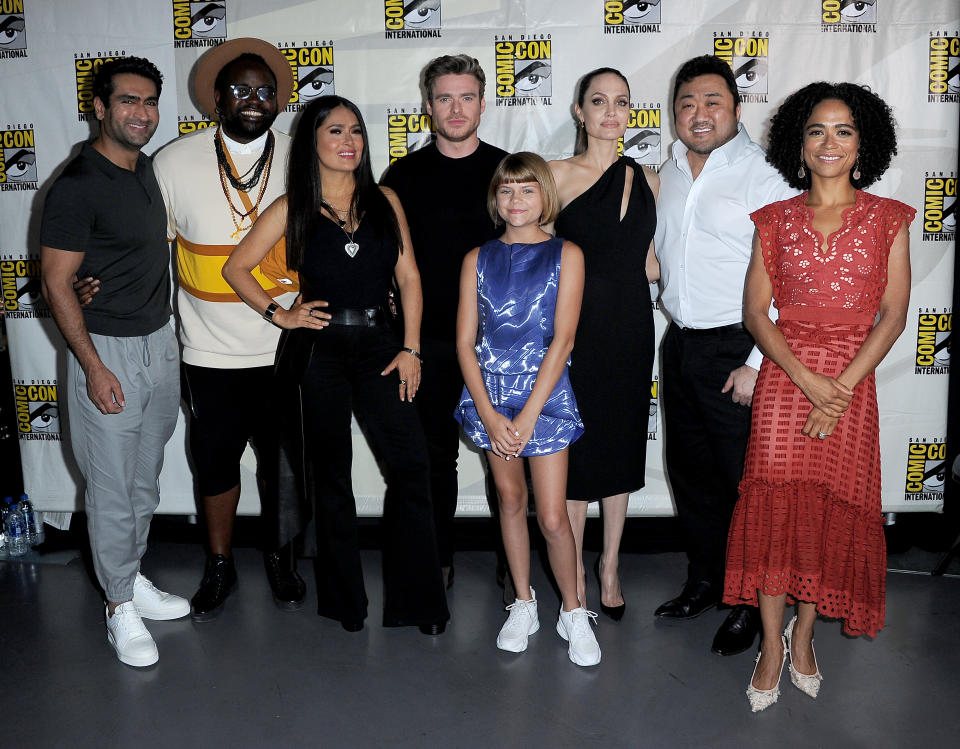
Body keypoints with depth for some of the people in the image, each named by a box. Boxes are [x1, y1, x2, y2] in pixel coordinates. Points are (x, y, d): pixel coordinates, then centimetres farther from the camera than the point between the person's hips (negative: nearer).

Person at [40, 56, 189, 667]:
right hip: (108, 351, -7)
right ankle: (120, 605, 17)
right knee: (112, 485, 3)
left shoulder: (148, 169, 8)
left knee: (146, 477, 17)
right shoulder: (78, 187, -15)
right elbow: (57, 284, -15)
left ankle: (133, 575, 33)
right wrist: (94, 368, -18)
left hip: (159, 342, 7)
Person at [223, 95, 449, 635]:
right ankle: (345, 600, 23)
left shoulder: (385, 201, 8)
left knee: (411, 466, -6)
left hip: (377, 345, 2)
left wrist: (410, 348, -1)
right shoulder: (292, 209, 3)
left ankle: (419, 599, 7)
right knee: (331, 475, 8)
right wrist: (279, 314, -3)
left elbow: (408, 276, 5)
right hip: (317, 351, -1)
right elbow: (236, 268, 7)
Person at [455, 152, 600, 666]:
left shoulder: (565, 255, -1)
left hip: (544, 393, -2)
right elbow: (464, 342, 2)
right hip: (489, 393, 3)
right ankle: (523, 604, 28)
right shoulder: (478, 259, 6)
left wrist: (528, 415, -13)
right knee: (510, 499, 12)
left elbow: (563, 339, -8)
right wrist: (489, 415, -8)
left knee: (553, 517, -2)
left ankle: (572, 611, 19)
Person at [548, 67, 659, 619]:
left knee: (622, 445, 12)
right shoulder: (557, 175, -3)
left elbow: (648, 261, 15)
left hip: (631, 327, 4)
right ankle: (575, 577, 19)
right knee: (577, 450, 2)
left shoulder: (647, 179, 9)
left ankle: (611, 565, 29)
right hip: (578, 323, -4)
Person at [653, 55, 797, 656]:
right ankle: (705, 582, 34)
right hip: (681, 345, 7)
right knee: (690, 471, 16)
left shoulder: (763, 174, -10)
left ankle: (750, 605, 20)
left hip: (737, 351, -7)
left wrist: (758, 363, -17)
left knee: (744, 481, 3)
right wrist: (674, 313, 13)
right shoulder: (668, 173, 11)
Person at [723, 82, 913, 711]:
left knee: (832, 506, 4)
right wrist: (809, 381, -12)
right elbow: (756, 310, 1)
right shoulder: (775, 220, 6)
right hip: (783, 376, 0)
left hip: (853, 380, 0)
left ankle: (804, 634, 25)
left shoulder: (887, 219, 4)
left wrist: (842, 387, -12)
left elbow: (894, 314, 0)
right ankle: (772, 643, 11)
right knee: (775, 504, -5)